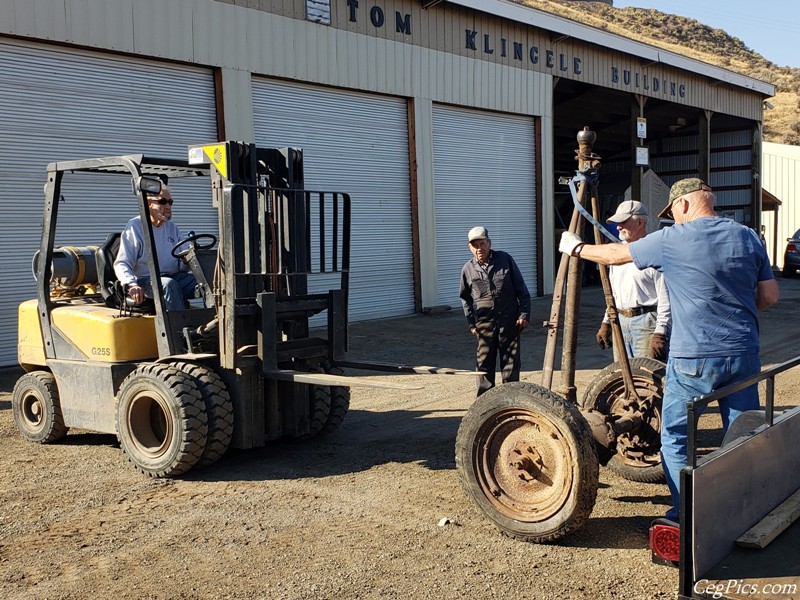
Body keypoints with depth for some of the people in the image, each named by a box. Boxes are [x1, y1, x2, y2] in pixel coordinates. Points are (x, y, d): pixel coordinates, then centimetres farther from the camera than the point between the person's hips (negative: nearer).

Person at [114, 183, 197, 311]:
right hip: (147, 280, -5)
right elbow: (122, 264, -6)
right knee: (169, 284, -38)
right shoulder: (135, 227, 2)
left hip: (175, 277, 5)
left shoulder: (173, 228, 21)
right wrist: (132, 285, -26)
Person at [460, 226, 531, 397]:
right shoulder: (468, 268, 2)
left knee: (511, 362, 4)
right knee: (485, 363, 2)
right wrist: (471, 322, 7)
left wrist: (524, 314, -1)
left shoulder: (505, 259, 0)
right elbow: (465, 298, 13)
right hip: (484, 323, 0)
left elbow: (521, 289, 4)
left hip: (509, 320, 0)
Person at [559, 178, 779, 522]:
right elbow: (770, 296, 9)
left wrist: (577, 248, 22)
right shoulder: (747, 237, 6)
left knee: (676, 437, 8)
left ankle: (685, 515, 10)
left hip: (693, 358, -5)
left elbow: (616, 254, 6)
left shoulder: (671, 240, -6)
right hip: (744, 355, 5)